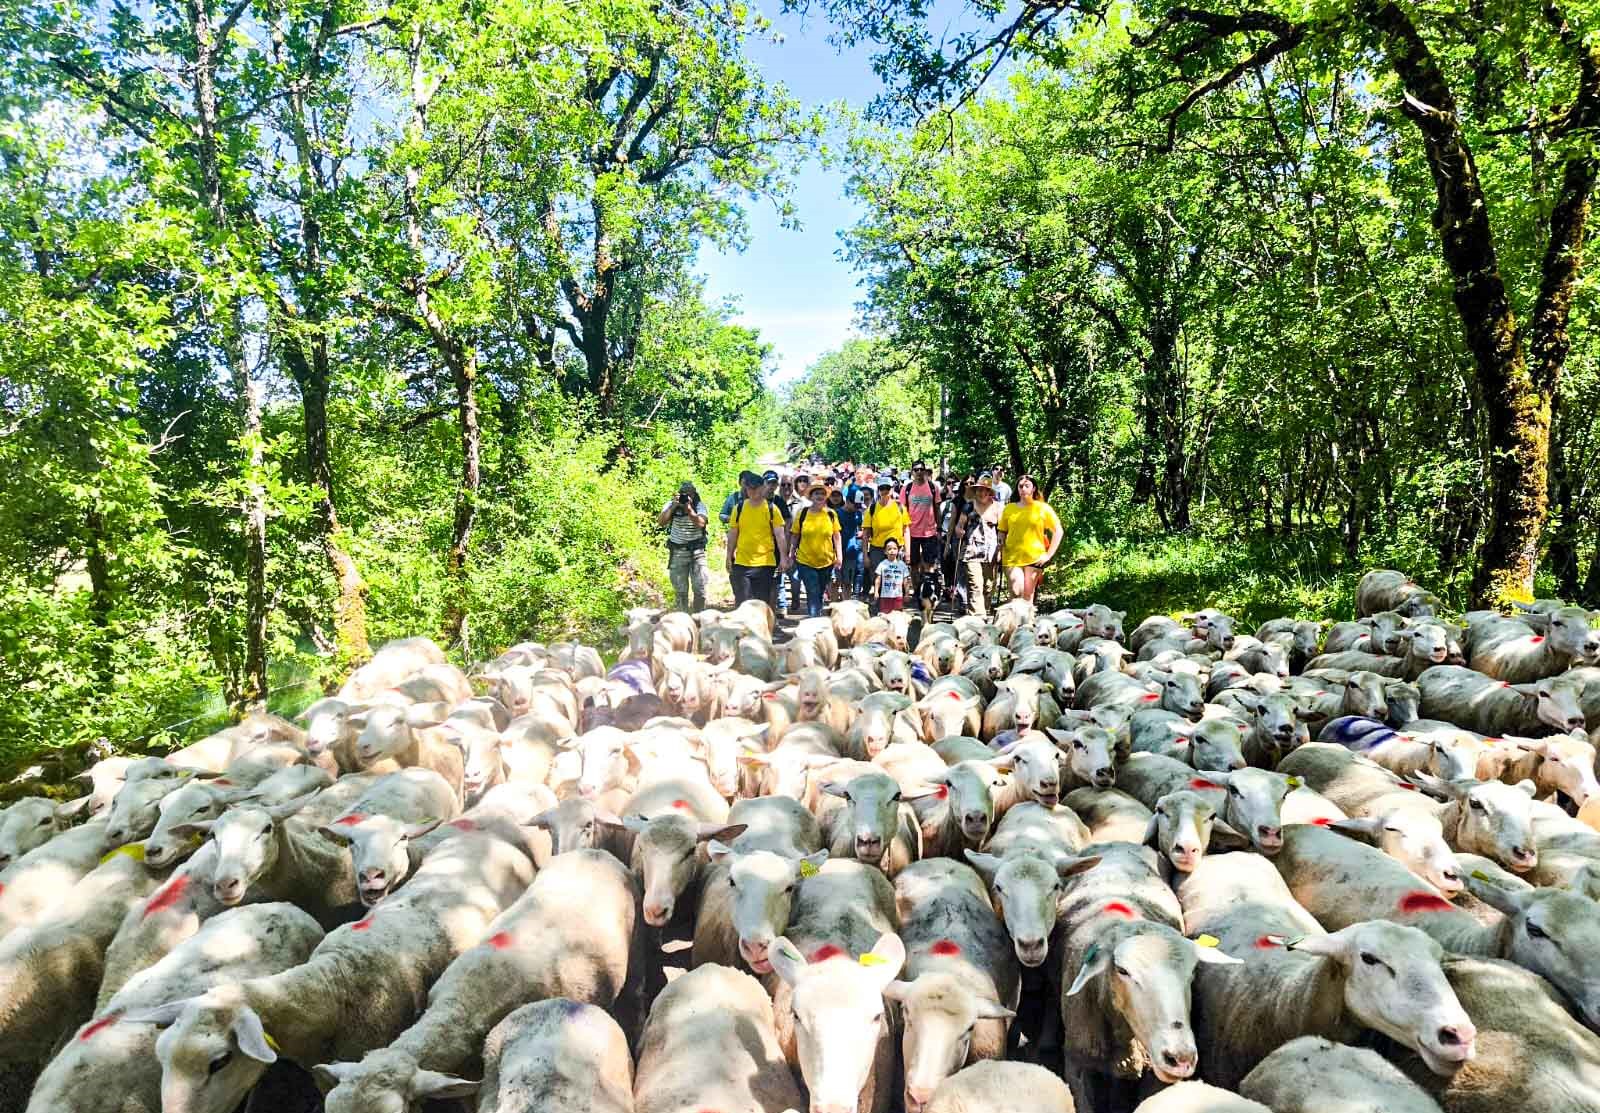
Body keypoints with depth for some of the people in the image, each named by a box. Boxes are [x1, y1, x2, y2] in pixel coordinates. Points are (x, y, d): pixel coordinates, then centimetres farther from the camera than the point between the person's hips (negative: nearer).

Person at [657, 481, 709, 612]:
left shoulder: (700, 506, -2)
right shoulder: (671, 505, 0)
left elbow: (701, 523, -19)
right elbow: (660, 522, -15)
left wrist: (689, 508, -23)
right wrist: (673, 506, -20)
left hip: (697, 552, -1)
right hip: (677, 553, 1)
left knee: (700, 589, -1)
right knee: (680, 591, 6)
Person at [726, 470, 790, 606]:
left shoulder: (772, 509, -1)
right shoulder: (739, 508, 3)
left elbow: (780, 535, -3)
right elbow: (732, 535, 8)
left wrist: (783, 557, -9)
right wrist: (729, 557, 7)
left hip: (765, 563, -1)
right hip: (741, 563, 1)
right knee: (742, 602, 2)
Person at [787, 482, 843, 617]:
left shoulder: (831, 514, 0)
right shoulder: (802, 513, -3)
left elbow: (837, 536, 5)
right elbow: (795, 536, 5)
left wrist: (839, 556, -1)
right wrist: (791, 555, 6)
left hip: (827, 562, 2)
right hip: (805, 561, -2)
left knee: (819, 595, 15)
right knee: (813, 595, -11)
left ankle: (816, 618, 32)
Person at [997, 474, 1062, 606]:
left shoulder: (1043, 508, 3)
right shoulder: (1009, 509, 7)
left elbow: (1058, 531, 5)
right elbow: (1002, 533, 12)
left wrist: (1048, 555, -1)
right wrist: (1000, 553, 0)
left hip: (1034, 558, 0)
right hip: (1012, 558, 0)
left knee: (1028, 596, 4)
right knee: (1017, 591, -14)